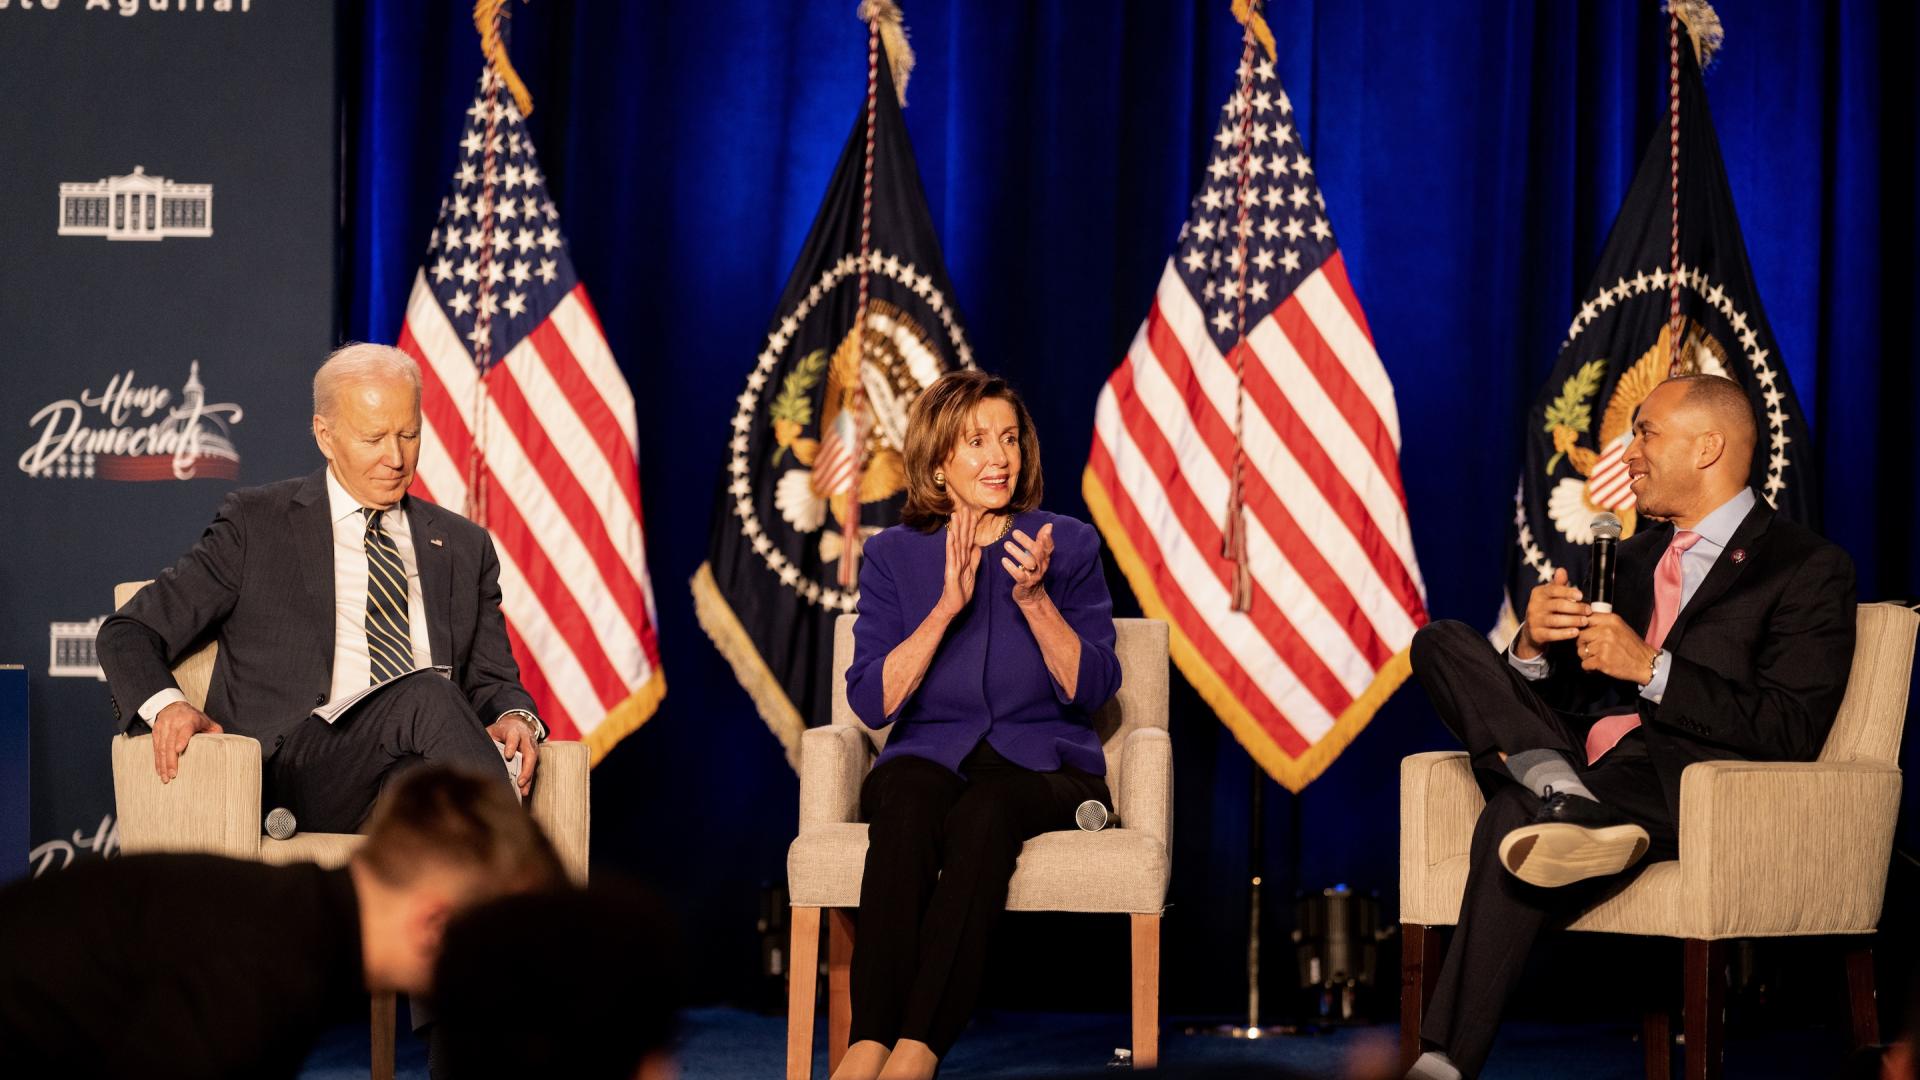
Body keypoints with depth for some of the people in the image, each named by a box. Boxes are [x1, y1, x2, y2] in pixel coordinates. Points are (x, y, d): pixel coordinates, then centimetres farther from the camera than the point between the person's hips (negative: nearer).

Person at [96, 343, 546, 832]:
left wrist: (515, 716, -2)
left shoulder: (463, 547, 24)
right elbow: (129, 632, 12)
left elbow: (491, 679, 25)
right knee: (427, 693, -35)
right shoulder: (256, 523, 13)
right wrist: (165, 704, -12)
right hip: (297, 769, -3)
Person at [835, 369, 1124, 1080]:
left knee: (983, 813, -37)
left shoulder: (1068, 544, 8)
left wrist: (1034, 599, -15)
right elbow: (872, 701, -2)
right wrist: (948, 606, -12)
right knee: (908, 803, -37)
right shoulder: (894, 555, 9)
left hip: (1044, 763, -1)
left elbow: (1091, 689, -1)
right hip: (930, 755, 1)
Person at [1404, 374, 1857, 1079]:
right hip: (1588, 765, 8)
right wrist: (1534, 648, -1)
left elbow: (1793, 732, -9)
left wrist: (1652, 668, -13)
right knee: (1442, 644, -7)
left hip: (1687, 781, -8)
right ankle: (1559, 793, -31)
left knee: (1514, 813, -35)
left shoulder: (1807, 567, 2)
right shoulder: (1638, 557, 26)